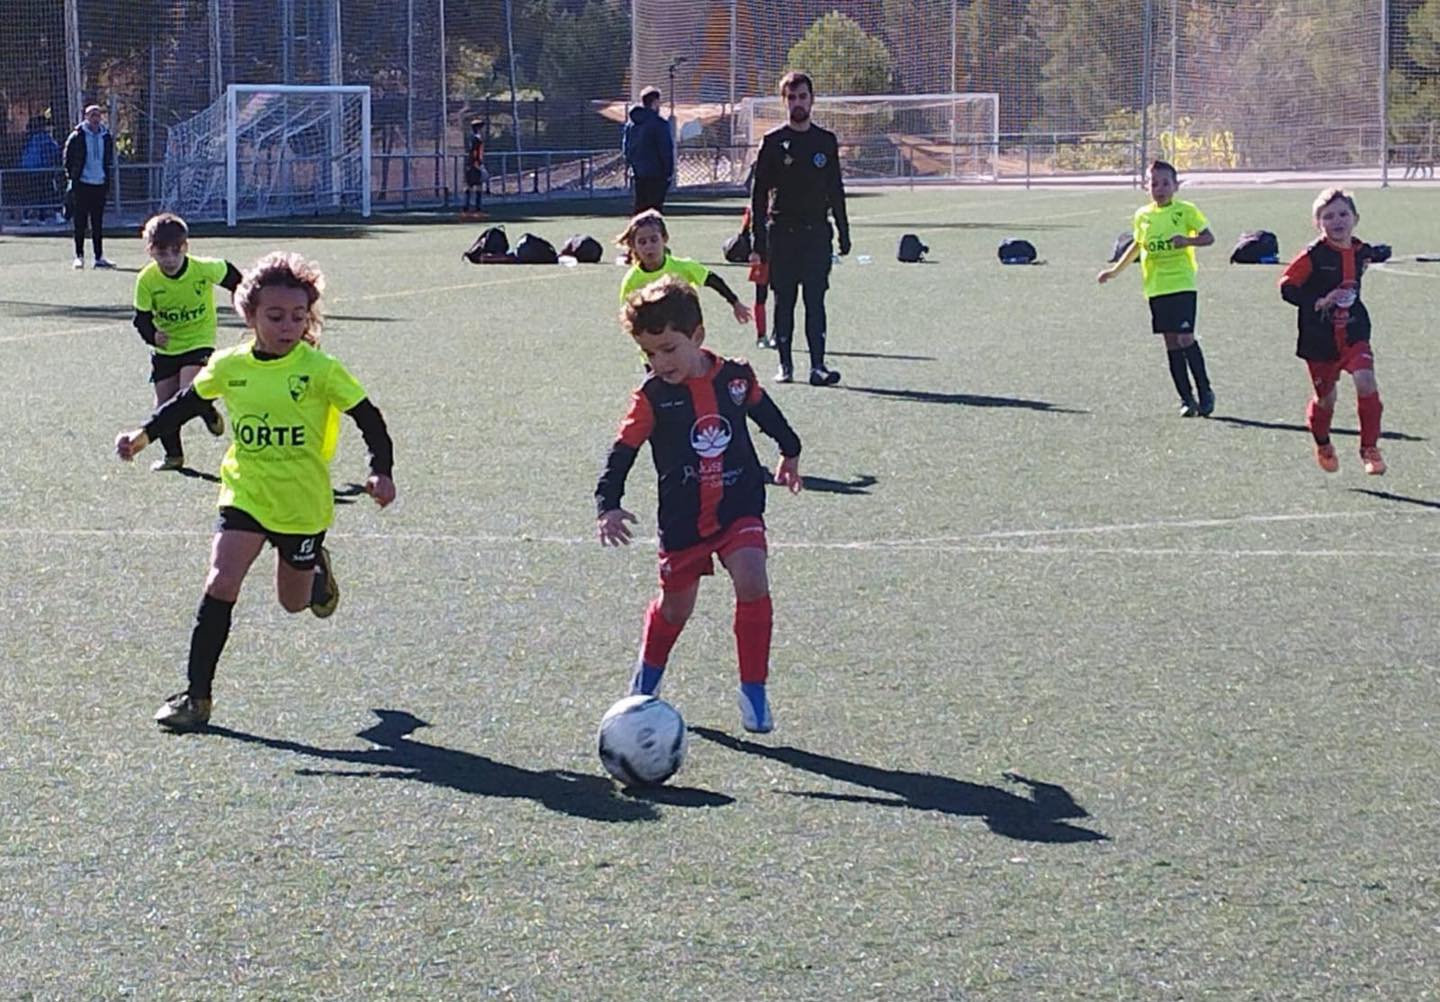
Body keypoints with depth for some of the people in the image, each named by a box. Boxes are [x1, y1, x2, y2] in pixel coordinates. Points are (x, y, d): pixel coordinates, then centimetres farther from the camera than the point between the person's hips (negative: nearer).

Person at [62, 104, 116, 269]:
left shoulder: (106, 137, 9)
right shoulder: (76, 137, -3)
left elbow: (110, 160, 18)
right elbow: (68, 159, 1)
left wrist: (109, 178, 10)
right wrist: (71, 178, -3)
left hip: (100, 185, 3)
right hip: (82, 185, -3)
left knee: (98, 223, 7)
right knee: (80, 223, -1)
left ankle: (99, 257, 10)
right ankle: (79, 256, 4)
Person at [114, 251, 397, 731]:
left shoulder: (319, 370, -14)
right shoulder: (228, 366, -4)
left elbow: (368, 417, -7)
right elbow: (189, 401, 15)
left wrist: (382, 471, -18)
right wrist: (145, 434, 8)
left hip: (303, 503, -2)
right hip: (244, 494, 2)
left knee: (293, 602, 13)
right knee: (220, 585, -15)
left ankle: (317, 567, 52)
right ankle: (196, 696, -8)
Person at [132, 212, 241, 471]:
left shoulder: (204, 269, -20)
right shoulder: (147, 280, -16)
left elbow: (232, 277, 0)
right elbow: (141, 318, -8)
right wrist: (152, 335, -28)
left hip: (199, 343, -3)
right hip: (165, 350, 3)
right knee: (164, 405, 5)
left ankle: (210, 413, 12)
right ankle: (173, 455, 24)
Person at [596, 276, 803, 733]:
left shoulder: (736, 378, -6)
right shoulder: (652, 397, -12)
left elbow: (766, 413, 15)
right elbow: (623, 452, -11)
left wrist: (790, 453, 30)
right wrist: (608, 504, -24)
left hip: (739, 508, 0)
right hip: (682, 519, 0)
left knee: (752, 582, -22)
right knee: (675, 607, 12)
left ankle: (753, 691, -10)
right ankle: (647, 680, 44)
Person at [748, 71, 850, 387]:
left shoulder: (826, 141, 9)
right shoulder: (773, 142, 2)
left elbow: (836, 191, 14)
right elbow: (759, 194, 2)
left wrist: (844, 233, 8)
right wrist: (758, 243, -4)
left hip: (817, 230, 1)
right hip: (781, 232, -1)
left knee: (815, 299, -5)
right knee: (784, 300, 3)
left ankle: (818, 366, -9)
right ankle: (785, 364, 9)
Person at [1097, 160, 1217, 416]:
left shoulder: (1185, 211, -3)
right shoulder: (1142, 215, 11)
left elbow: (1208, 237, -2)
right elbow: (1137, 245, 26)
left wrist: (1188, 240, -21)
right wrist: (1115, 270, 27)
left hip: (1182, 284, -5)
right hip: (1155, 287, 5)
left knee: (1185, 338, -13)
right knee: (1171, 342, 5)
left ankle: (1205, 392, 0)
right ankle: (1186, 397, 12)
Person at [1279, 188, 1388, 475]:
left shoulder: (1361, 252, 1)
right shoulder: (1314, 255, -15)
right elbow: (1287, 287, -16)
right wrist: (1319, 303, -24)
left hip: (1354, 334, 3)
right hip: (1319, 339, -3)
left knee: (1366, 381, -19)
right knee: (1325, 398, 10)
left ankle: (1370, 449, -7)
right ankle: (1323, 447, 40)